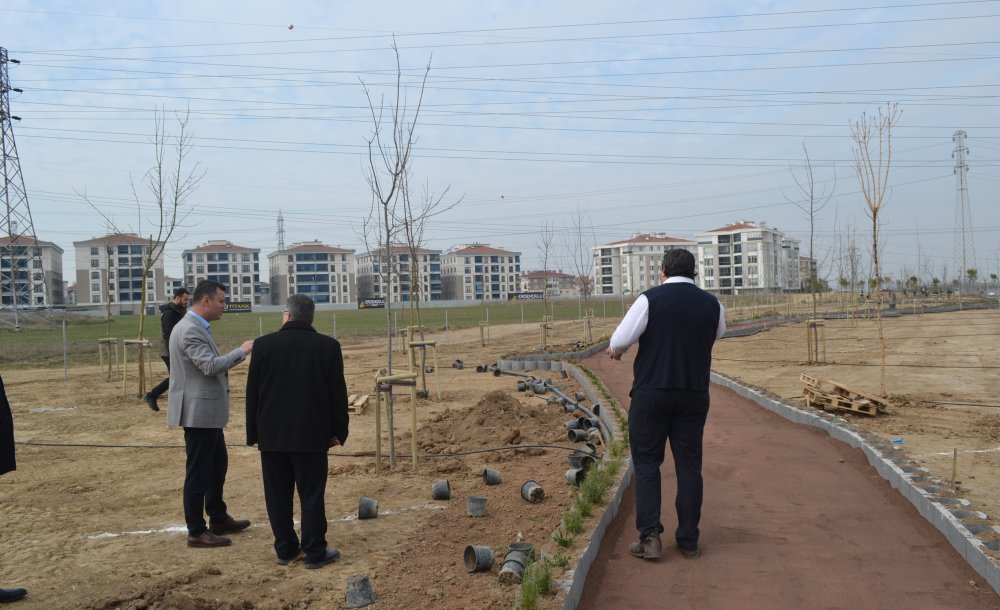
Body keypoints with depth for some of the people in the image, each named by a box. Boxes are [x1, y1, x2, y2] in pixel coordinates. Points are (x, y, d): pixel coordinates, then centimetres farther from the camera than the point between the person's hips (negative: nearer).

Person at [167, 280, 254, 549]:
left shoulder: (197, 327, 13)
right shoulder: (190, 330, -20)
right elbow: (210, 365, -28)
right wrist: (242, 351, -19)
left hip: (208, 412, 11)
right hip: (198, 412, -11)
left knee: (218, 466, 20)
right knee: (198, 473, 0)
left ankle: (218, 519, 34)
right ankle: (196, 532, 11)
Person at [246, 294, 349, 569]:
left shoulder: (263, 345, -2)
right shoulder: (328, 346, -4)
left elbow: (252, 393, 2)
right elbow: (338, 393, -3)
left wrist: (253, 433, 10)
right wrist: (338, 431, 6)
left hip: (272, 434, 1)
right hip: (311, 434, -1)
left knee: (278, 495, 11)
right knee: (312, 495, 3)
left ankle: (284, 549, 20)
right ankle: (315, 553, 7)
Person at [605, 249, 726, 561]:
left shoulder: (650, 298, -8)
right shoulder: (712, 305, 3)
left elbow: (621, 339, -10)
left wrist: (615, 350, 13)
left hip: (651, 392, -3)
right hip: (694, 394, 3)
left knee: (646, 463, 7)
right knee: (689, 465, 10)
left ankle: (650, 536, 2)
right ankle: (688, 540, 15)